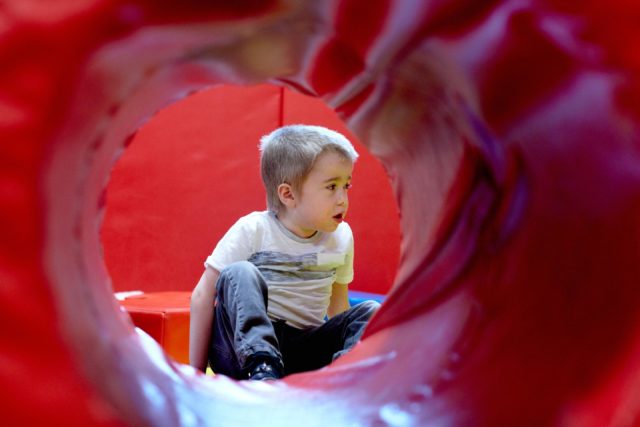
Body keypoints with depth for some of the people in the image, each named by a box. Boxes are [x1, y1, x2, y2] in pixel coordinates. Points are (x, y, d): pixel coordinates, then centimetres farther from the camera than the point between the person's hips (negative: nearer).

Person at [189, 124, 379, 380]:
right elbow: (203, 297, -10)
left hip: (301, 353, 4)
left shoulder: (341, 237, 5)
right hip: (241, 347, -4)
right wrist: (197, 372, -12)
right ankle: (262, 370, -43)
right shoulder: (252, 231, -10)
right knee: (239, 274, -29)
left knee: (370, 312, -14)